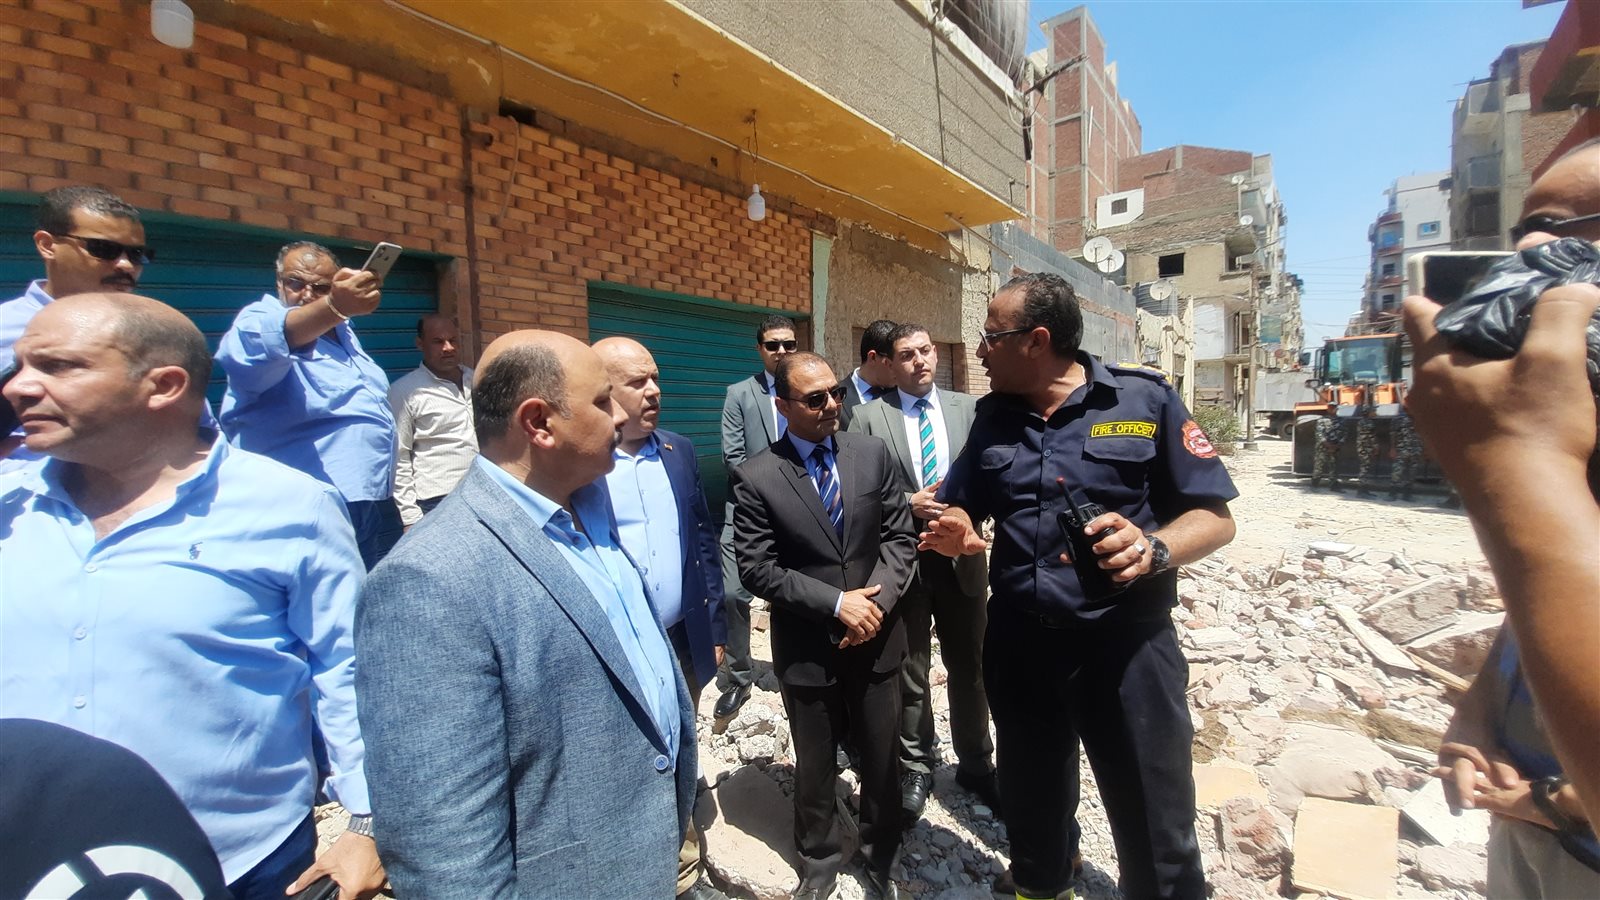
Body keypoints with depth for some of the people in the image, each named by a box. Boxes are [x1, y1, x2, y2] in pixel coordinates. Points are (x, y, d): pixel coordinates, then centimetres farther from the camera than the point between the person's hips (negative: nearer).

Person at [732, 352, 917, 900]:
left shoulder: (872, 454, -3)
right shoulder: (755, 478, -12)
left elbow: (900, 536, 0)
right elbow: (757, 569, -14)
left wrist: (876, 601, -14)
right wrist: (837, 602, -18)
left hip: (876, 639, 3)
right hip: (806, 649, -2)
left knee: (882, 762, 19)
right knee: (815, 768, 19)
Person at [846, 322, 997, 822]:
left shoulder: (968, 408, 2)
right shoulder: (869, 417, -5)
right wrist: (908, 505, -19)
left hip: (962, 555, 2)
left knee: (970, 666, 17)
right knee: (910, 671, 14)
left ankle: (976, 763, 39)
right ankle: (915, 767, 35)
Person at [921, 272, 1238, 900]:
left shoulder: (1145, 399, -8)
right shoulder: (993, 417, 5)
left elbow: (1215, 517, -7)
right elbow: (960, 508, 12)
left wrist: (1153, 549, -27)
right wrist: (959, 531, -11)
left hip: (1125, 641, -4)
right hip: (1018, 641, 4)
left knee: (1155, 830, 9)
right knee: (1031, 802, 23)